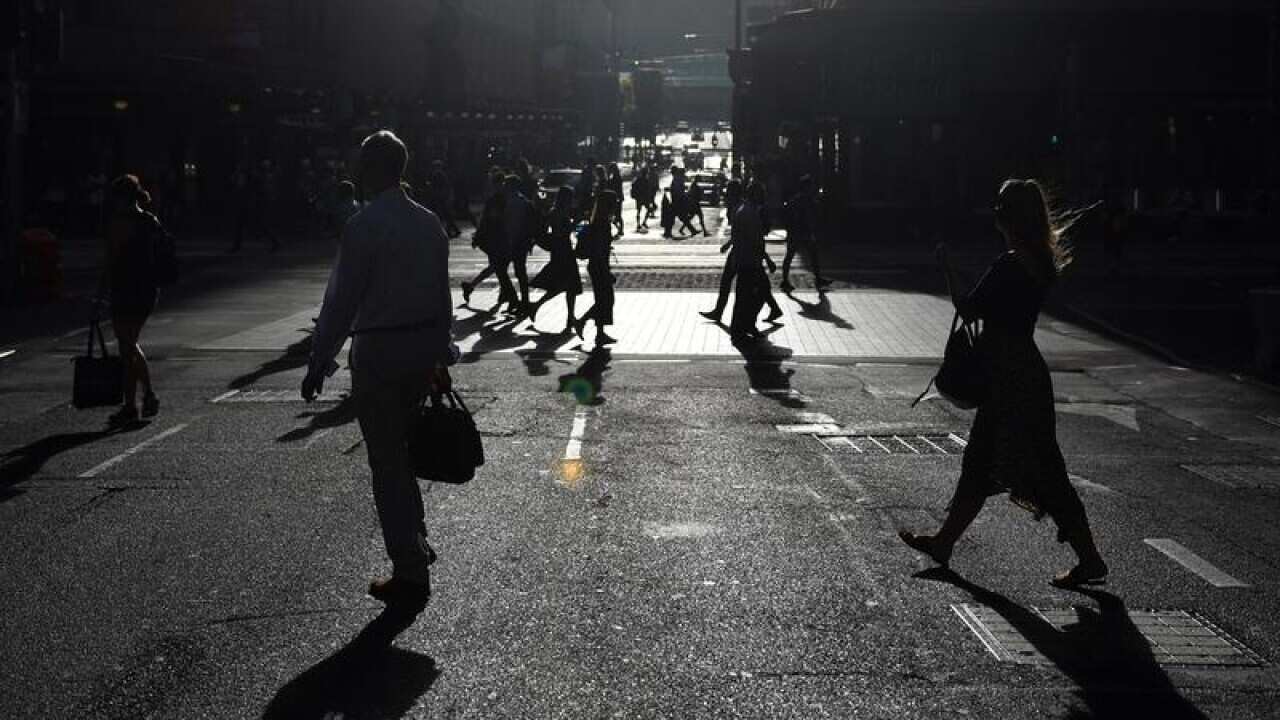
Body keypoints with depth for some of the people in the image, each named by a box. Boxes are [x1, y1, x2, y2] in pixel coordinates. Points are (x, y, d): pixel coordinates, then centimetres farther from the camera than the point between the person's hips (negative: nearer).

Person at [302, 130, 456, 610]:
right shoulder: (429, 223, 8)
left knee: (388, 462, 1)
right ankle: (415, 546, 30)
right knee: (401, 452, 24)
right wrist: (442, 355, 20)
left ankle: (411, 575, 4)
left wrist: (320, 363, -10)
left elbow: (341, 300, -15)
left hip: (378, 350, -7)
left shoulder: (364, 227, -14)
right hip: (425, 346, 7)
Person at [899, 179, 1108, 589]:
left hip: (1012, 379, -10)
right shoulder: (1040, 260, 8)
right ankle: (944, 542, 29)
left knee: (1041, 471, -4)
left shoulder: (1009, 266, -21)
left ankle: (1089, 560, 2)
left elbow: (969, 310, -14)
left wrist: (946, 267, -3)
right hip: (1024, 372, 10)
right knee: (979, 461, 18)